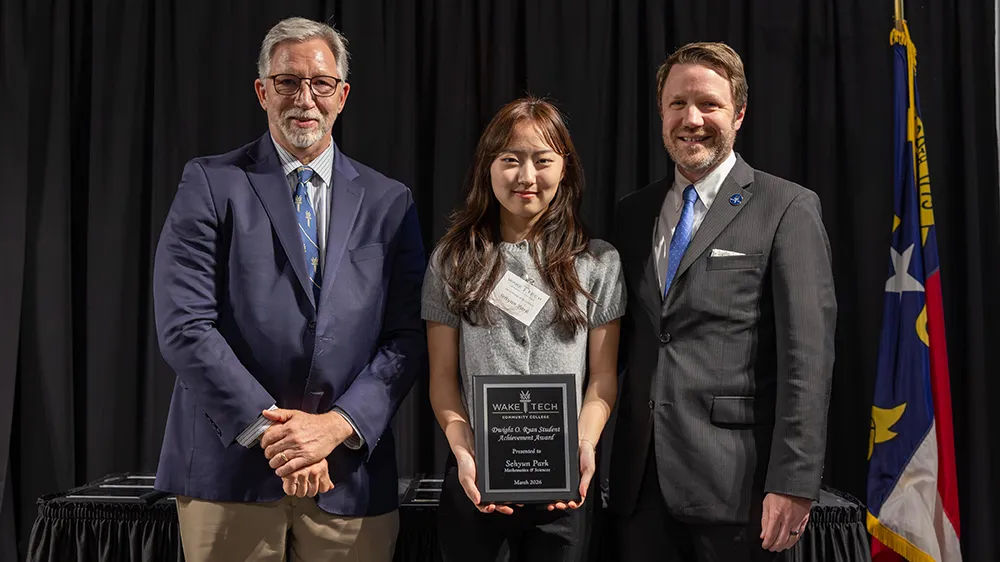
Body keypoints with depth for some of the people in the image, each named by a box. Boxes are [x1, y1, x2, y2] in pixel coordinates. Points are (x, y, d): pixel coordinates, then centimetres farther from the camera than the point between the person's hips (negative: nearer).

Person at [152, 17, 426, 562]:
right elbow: (184, 325, -7)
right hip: (230, 465, -1)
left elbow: (407, 337, 2)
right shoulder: (210, 184, 1)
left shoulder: (388, 201, 7)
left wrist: (337, 424, -11)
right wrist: (268, 428, -13)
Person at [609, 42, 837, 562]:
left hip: (733, 479, -4)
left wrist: (793, 483, -15)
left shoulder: (787, 209, -4)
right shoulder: (632, 212, 12)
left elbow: (807, 354, -10)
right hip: (639, 480, 5)